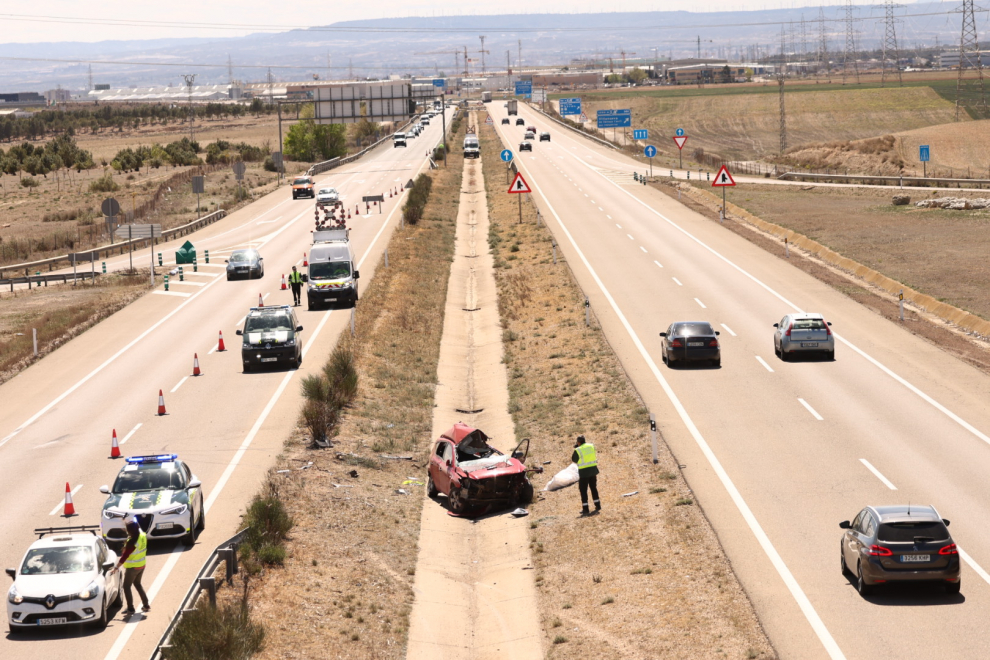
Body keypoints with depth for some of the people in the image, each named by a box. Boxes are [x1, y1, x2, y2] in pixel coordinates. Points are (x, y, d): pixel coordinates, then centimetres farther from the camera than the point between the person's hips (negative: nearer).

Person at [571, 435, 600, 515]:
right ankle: (597, 505, 24)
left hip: (584, 472, -5)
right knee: (594, 488, 20)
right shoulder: (591, 446, 2)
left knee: (583, 490, 4)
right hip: (593, 469, 5)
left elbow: (572, 460, -1)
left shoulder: (577, 450, -14)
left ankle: (585, 509, 1)